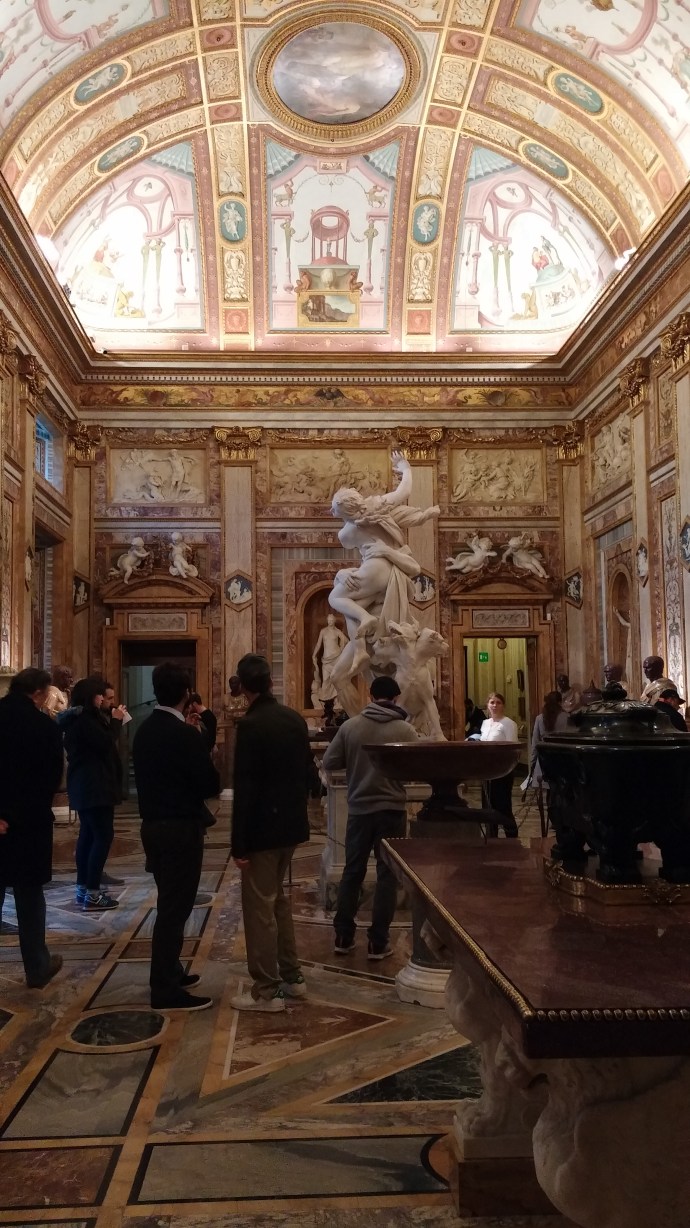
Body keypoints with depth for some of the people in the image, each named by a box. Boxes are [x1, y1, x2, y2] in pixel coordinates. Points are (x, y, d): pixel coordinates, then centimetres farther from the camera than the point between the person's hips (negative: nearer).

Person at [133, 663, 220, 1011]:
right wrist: (197, 789, 5)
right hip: (180, 828, -9)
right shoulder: (184, 734, -19)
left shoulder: (144, 730, 7)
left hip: (153, 824, 9)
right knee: (175, 906, -2)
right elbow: (211, 784, -15)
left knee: (169, 903, 20)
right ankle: (165, 989, 4)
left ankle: (168, 972, 31)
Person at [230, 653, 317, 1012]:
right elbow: (308, 771, 12)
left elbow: (245, 789, -20)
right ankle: (291, 976, 28)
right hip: (291, 823, 8)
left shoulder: (251, 725, -18)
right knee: (276, 898, 21)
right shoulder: (295, 719, 4)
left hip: (263, 827, -8)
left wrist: (238, 843, -16)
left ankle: (267, 991, 10)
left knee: (259, 906, 2)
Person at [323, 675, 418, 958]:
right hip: (391, 809, -2)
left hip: (358, 808, 2)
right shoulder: (405, 729, -10)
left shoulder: (350, 726, -5)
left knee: (352, 871, 14)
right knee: (387, 874, 6)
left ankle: (343, 936, 21)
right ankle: (378, 943, 8)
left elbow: (329, 763, -3)